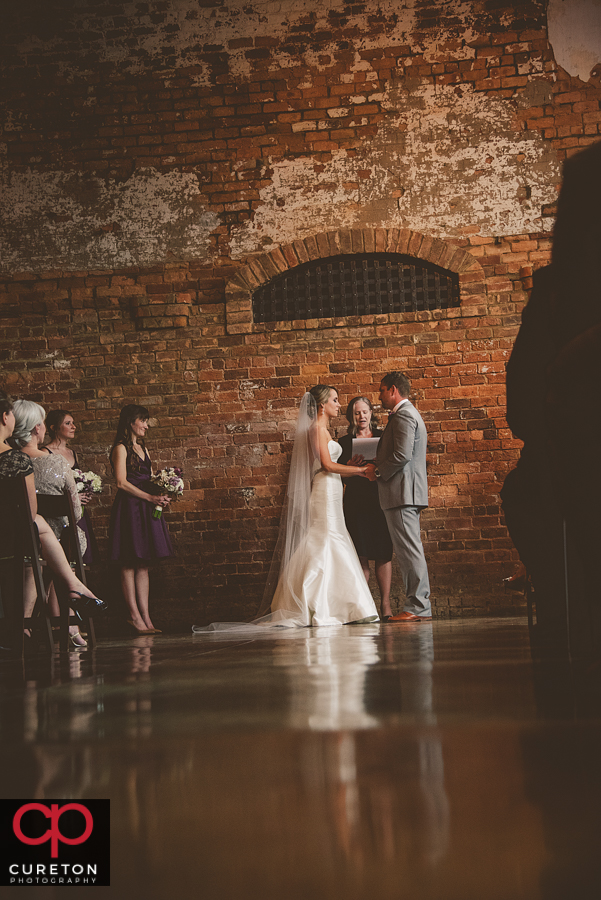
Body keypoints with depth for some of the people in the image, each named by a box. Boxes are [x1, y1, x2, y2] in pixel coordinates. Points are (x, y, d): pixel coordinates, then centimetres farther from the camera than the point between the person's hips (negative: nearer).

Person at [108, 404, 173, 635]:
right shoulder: (121, 448, -5)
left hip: (145, 510, 8)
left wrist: (160, 495, 2)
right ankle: (135, 616, -4)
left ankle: (145, 618, 5)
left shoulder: (142, 448, 19)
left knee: (143, 564, 5)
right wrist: (150, 497, -15)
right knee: (129, 565, -5)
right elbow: (122, 482, -13)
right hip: (128, 508, -8)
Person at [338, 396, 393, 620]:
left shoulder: (382, 437, 12)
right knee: (360, 555, -5)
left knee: (383, 553, -4)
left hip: (381, 499, 0)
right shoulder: (345, 441, 11)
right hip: (356, 502, 0)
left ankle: (385, 604, -2)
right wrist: (350, 466, -13)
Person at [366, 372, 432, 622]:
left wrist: (378, 471, -8)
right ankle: (419, 605, 11)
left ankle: (418, 607, -10)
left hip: (402, 491, -11)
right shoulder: (409, 414, 23)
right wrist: (379, 467, 15)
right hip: (405, 492, 11)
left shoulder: (403, 415, -11)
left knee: (409, 550, -10)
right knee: (408, 551, 10)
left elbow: (401, 455, -21)